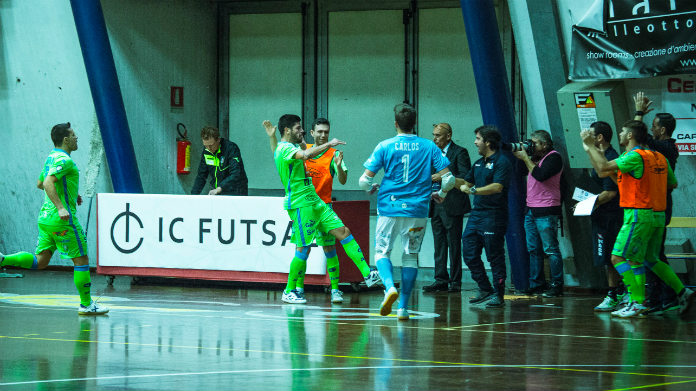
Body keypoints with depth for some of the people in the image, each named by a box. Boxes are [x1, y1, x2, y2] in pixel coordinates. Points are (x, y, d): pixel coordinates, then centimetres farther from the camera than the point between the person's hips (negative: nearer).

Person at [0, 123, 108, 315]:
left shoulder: (51, 157, 16)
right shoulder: (64, 160, -14)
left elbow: (40, 183, 29)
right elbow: (47, 182, -28)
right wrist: (61, 207, -35)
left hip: (45, 218, 9)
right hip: (62, 220, -9)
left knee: (40, 261, 7)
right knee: (82, 260, 2)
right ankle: (86, 304, 7)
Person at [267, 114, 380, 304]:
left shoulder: (292, 148, 17)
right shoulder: (284, 149, -14)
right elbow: (306, 155, -32)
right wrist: (329, 144, -24)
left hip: (314, 201, 10)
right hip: (299, 205, -10)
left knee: (343, 232, 1)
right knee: (303, 249, -6)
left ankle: (367, 275, -3)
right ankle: (289, 292, 8)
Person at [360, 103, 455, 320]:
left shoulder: (385, 146, -3)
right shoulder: (429, 147, 0)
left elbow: (364, 180, -4)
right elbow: (448, 179, -4)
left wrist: (371, 188, 19)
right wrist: (440, 194, 17)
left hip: (389, 208, -1)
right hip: (417, 211, 1)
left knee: (382, 252, 13)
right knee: (411, 256, 11)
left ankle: (390, 286, -16)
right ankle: (403, 307, 7)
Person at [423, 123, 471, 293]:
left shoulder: (459, 153, -6)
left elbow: (465, 178, -13)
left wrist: (443, 178, -17)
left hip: (452, 206, -7)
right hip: (435, 205, 7)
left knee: (454, 244, -3)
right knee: (439, 245, 8)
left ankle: (455, 281, 1)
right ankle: (441, 280, 11)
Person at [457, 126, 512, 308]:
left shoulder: (501, 162, -10)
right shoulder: (479, 163, 17)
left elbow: (497, 187, -23)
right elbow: (467, 183, 25)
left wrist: (473, 190, -24)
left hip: (493, 217, -9)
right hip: (476, 215, 9)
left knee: (495, 257, -3)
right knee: (469, 254, 6)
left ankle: (498, 295, 4)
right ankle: (485, 290, 18)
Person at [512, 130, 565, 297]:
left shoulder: (554, 157, -7)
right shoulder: (535, 157, 18)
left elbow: (540, 175, -20)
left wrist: (525, 158, -12)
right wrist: (519, 156, 7)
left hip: (546, 212, -8)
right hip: (531, 210, 8)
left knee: (550, 249, -7)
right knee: (533, 249, 8)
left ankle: (557, 285, -5)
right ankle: (536, 284, 12)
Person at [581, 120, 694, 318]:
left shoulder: (635, 157, -13)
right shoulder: (659, 157, 11)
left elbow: (603, 167, -18)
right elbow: (673, 184, 20)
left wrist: (590, 146, -5)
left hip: (639, 214, -9)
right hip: (658, 215, 9)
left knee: (618, 257, -5)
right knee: (650, 260, 20)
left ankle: (638, 304, -12)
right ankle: (683, 292, 13)